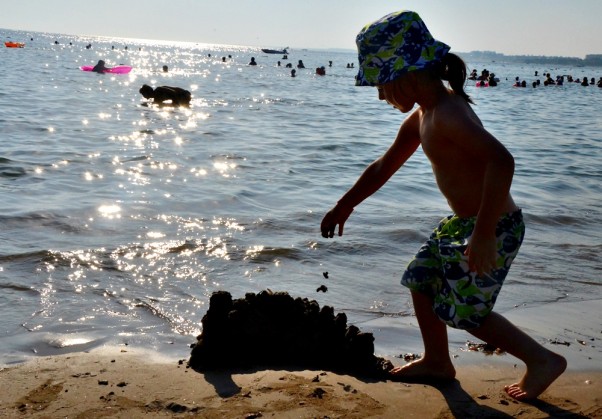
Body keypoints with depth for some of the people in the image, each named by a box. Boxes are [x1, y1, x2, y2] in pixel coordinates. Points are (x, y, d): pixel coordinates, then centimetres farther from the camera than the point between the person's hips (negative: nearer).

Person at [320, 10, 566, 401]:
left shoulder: (448, 113, -25)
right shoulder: (420, 119, 7)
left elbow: (501, 161, -39)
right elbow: (383, 167, 21)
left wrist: (483, 236, -37)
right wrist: (344, 206, 30)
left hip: (494, 227, -10)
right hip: (462, 222, 10)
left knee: (466, 310, 1)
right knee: (422, 280, 19)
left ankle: (543, 359, 15)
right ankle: (437, 362, 36)